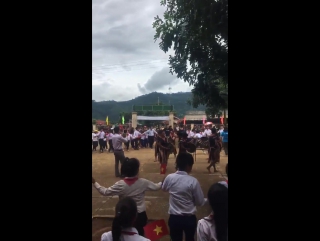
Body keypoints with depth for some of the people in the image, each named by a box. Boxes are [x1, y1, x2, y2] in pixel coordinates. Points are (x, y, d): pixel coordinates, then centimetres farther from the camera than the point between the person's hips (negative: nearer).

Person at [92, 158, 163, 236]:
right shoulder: (143, 182, -16)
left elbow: (105, 192, -12)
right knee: (140, 234, 23)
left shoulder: (120, 185, -20)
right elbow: (156, 187, -2)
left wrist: (94, 182, -2)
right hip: (140, 215, 1)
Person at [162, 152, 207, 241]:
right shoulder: (193, 181, -19)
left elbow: (164, 188, 12)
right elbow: (200, 202, -8)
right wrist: (208, 200, 12)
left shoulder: (169, 177, -11)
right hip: (189, 218, -1)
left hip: (174, 218, 1)